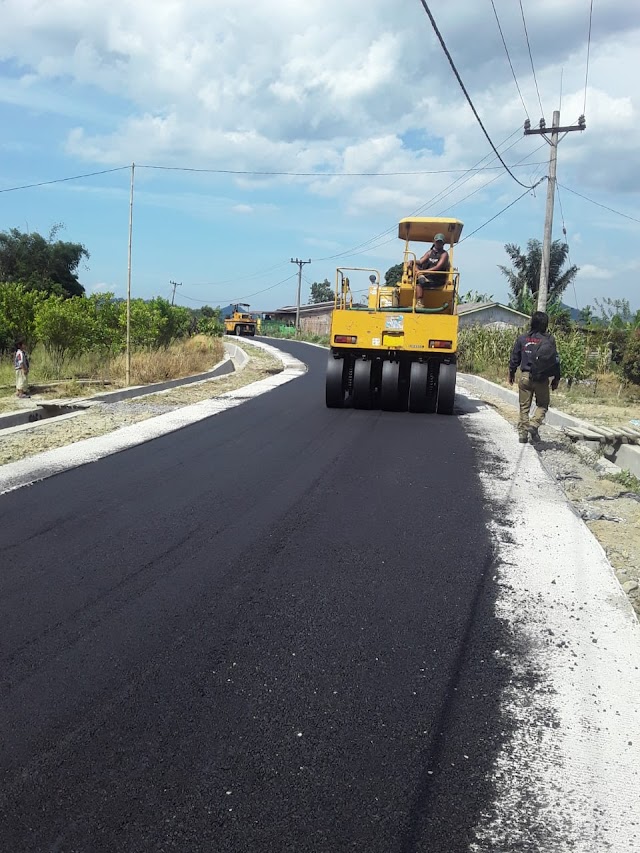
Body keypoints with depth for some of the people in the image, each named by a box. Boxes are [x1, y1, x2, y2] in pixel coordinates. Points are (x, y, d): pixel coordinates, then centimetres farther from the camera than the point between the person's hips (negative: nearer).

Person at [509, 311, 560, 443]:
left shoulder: (522, 338, 1)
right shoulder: (549, 339, -6)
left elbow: (514, 358, 7)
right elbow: (555, 360, -3)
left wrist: (511, 373, 22)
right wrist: (556, 378, 7)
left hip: (525, 376, 2)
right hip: (541, 378, -2)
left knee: (524, 406, 11)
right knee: (542, 404, 13)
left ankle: (522, 432, 11)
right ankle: (534, 424, -9)